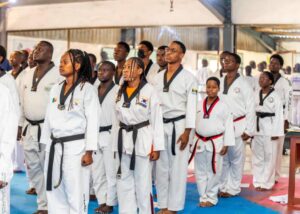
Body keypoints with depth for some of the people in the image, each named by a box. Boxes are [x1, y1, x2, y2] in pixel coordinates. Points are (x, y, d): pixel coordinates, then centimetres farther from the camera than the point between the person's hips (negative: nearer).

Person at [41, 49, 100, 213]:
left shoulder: (87, 89, -6)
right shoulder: (55, 89, 11)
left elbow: (92, 121, -9)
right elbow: (49, 118, 14)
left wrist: (89, 151, -14)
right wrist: (47, 145, 11)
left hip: (76, 147, -6)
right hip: (55, 146, 6)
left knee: (76, 194, -1)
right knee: (54, 191, 12)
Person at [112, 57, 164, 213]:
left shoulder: (149, 91, -9)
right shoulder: (120, 91, 8)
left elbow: (157, 119, -8)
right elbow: (117, 119, 13)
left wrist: (156, 147, -11)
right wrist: (115, 145, 12)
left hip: (142, 139, -6)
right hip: (123, 139, 6)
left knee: (143, 182, 0)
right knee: (124, 182, 12)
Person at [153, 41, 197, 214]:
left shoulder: (188, 78, -4)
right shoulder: (158, 77, 10)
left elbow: (191, 106, -8)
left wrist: (187, 132, -14)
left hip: (178, 125, -5)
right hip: (160, 125, 5)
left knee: (177, 168, -1)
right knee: (161, 167, 9)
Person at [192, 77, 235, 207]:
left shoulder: (223, 106, -5)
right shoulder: (199, 105, 6)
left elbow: (228, 126, -4)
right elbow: (193, 123, 10)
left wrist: (226, 144, -7)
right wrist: (192, 141, 9)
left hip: (216, 143, -4)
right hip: (200, 142, 4)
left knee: (213, 173, 3)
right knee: (200, 172, 10)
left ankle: (211, 198, 17)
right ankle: (203, 197, 22)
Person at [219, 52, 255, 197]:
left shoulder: (243, 85, -3)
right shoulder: (219, 83, 9)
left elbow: (250, 108, -4)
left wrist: (248, 130, -7)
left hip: (237, 126, -4)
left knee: (236, 159, 2)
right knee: (222, 158, 10)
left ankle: (233, 188, 13)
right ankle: (223, 187, 21)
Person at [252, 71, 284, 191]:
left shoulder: (275, 96, -7)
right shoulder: (256, 95, 9)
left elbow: (279, 115, -10)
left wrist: (276, 132, -14)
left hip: (269, 129, -5)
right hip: (257, 128, 6)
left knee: (269, 157, 0)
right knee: (257, 157, 10)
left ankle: (267, 183, 9)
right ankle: (258, 182, 20)